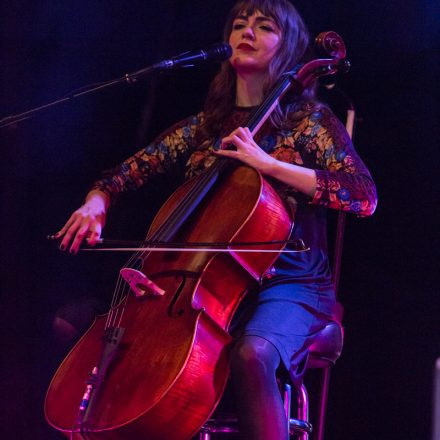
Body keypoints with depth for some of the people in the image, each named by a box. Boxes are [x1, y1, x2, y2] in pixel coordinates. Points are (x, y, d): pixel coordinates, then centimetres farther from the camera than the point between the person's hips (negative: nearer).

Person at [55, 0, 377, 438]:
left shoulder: (309, 121, 3)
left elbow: (364, 197, -11)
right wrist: (96, 202, -6)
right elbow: (124, 174, 18)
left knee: (252, 353, -40)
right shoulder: (202, 127, 16)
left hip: (288, 284, -5)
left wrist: (269, 163, -17)